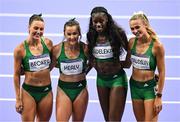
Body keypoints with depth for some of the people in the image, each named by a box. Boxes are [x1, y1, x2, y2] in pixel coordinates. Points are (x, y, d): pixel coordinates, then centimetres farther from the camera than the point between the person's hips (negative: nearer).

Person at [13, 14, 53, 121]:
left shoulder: (48, 43, -2)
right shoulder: (20, 49, -11)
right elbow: (17, 75, -5)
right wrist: (18, 99, -5)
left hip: (46, 91, 3)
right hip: (28, 91, -3)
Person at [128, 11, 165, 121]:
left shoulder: (156, 46, -17)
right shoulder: (132, 42, -3)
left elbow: (162, 72, -12)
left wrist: (159, 96, -11)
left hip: (150, 88, -5)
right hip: (135, 86, 5)